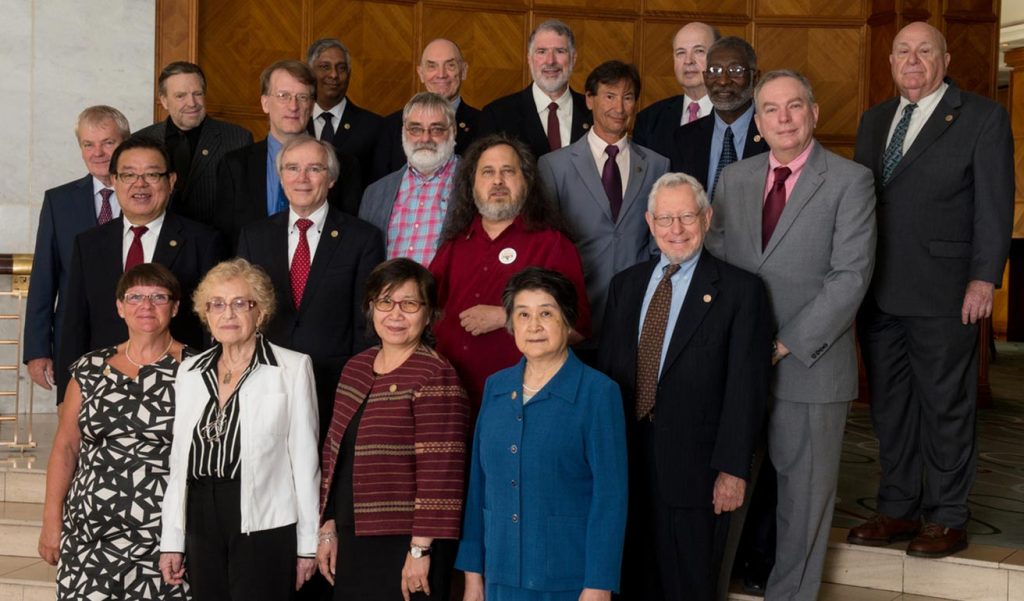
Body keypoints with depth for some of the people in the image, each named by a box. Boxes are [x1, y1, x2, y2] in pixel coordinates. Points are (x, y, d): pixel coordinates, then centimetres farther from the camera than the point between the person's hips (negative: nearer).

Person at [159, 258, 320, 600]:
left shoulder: (292, 369, -4)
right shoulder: (190, 371, 10)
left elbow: (305, 458, -4)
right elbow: (179, 459, 12)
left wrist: (308, 543, -5)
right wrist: (171, 540, 9)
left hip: (264, 524, -4)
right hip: (202, 523, 5)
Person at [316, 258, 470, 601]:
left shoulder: (435, 376, -13)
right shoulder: (356, 369, 10)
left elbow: (440, 472, -17)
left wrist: (421, 550, -17)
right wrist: (329, 528, 13)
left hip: (404, 548, -6)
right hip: (351, 542, 7)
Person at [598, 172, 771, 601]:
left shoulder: (739, 290, -4)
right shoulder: (625, 285, 11)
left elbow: (746, 387, -8)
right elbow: (605, 370, 10)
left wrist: (733, 469, -12)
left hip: (693, 467, -4)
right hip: (624, 458, 4)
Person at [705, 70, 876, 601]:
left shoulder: (850, 182, -5)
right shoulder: (733, 178, 10)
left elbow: (850, 277, -12)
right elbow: (714, 261, 9)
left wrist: (786, 345, -15)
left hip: (809, 362, -3)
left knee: (804, 492, 9)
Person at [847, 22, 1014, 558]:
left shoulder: (983, 118, -1)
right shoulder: (873, 121, 15)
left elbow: (994, 205, -5)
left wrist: (984, 278, -13)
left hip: (943, 294, -5)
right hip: (877, 293, 6)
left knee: (945, 407, 2)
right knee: (889, 407, 11)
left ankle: (948, 519, 13)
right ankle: (898, 509, 23)